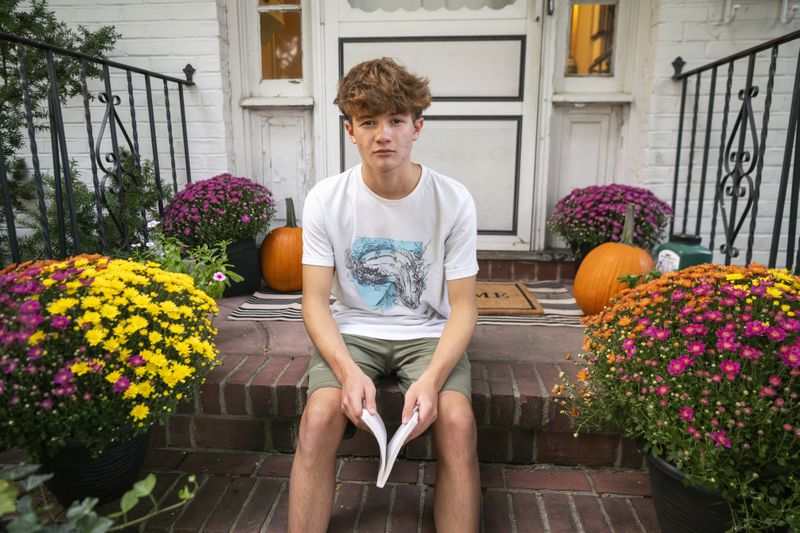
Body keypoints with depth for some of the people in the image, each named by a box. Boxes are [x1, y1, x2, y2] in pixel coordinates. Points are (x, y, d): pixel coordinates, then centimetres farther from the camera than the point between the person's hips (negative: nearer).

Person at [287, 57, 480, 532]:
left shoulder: (454, 201, -12)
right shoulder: (326, 200, -10)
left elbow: (463, 305, -8)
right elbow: (316, 300, -8)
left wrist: (432, 376, -25)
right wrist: (348, 370, -25)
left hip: (428, 332, 0)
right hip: (353, 330, 1)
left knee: (458, 423, -25)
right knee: (319, 419, -25)